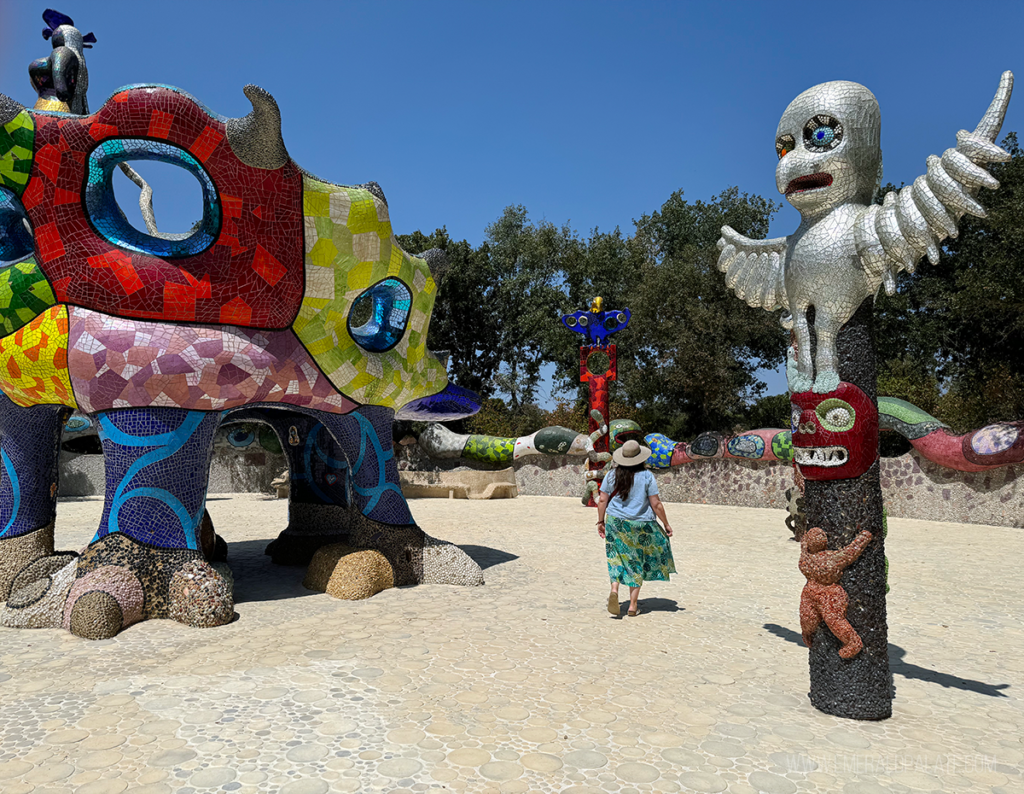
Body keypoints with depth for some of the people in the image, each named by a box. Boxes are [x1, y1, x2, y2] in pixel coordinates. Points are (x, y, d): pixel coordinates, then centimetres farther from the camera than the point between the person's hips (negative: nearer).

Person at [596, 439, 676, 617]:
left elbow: (602, 500, 1)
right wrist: (666, 525, 3)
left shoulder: (611, 475, -1)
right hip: (640, 525, -1)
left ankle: (614, 589, -11)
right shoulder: (647, 476, -7)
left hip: (615, 522, 1)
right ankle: (633, 605, 14)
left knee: (617, 557, 14)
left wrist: (600, 522, 12)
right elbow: (656, 504, -7)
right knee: (636, 563, 11)